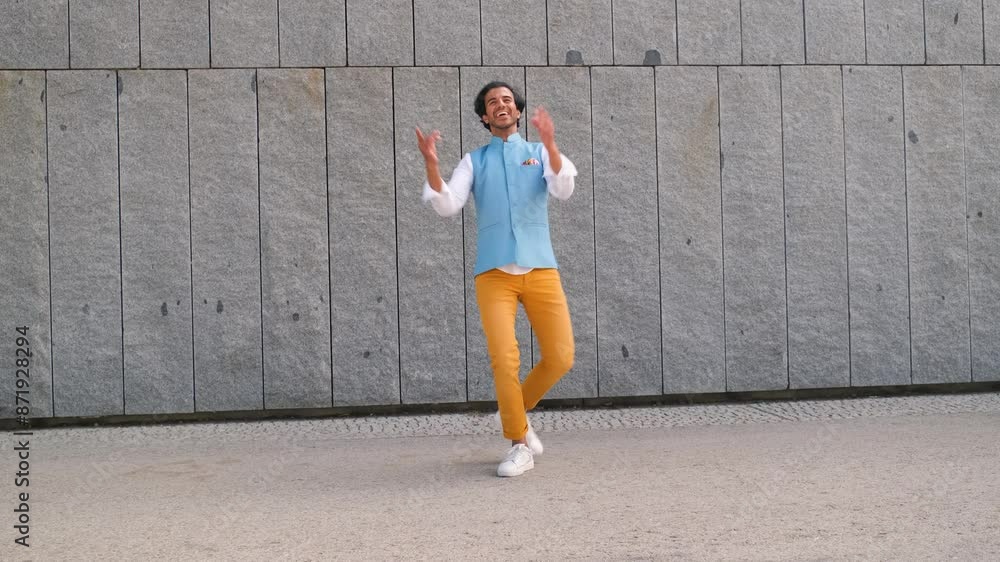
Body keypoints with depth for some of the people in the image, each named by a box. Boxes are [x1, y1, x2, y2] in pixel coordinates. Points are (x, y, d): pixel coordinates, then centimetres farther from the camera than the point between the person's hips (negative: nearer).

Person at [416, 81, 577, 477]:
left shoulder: (540, 153, 12)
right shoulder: (475, 160, 12)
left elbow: (563, 189, -8)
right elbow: (447, 206, -1)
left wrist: (550, 145, -24)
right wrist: (431, 164, -17)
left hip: (540, 270, 1)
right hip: (494, 274, -1)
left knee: (560, 358, -3)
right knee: (505, 359, -13)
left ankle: (517, 410, 25)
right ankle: (519, 444, 5)